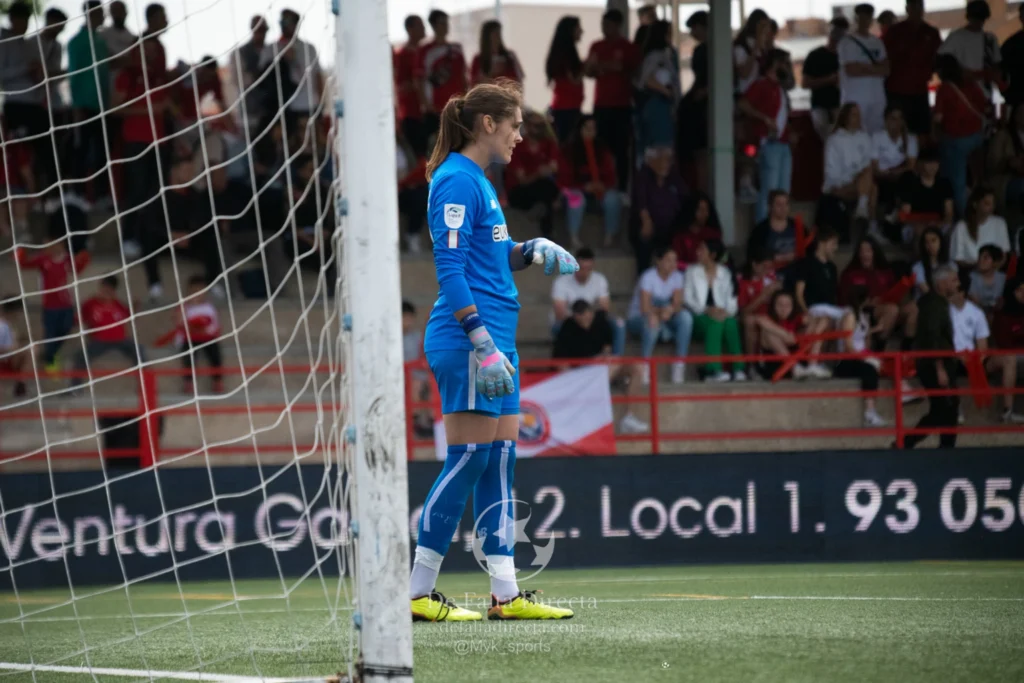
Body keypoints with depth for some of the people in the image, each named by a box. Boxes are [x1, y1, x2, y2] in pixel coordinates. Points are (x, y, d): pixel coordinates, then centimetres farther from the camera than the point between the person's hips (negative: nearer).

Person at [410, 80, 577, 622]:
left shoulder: (477, 181, 18)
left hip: (493, 340, 10)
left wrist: (531, 250, 10)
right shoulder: (457, 180, -12)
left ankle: (505, 594, 9)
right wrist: (482, 343, -22)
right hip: (467, 339, -10)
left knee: (500, 459, 8)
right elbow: (450, 269, -18)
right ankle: (418, 593, -5)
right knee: (469, 459, -9)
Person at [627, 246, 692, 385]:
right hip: (638, 319, -5)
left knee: (685, 317, -24)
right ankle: (645, 367, -32)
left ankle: (679, 365, -25)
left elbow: (677, 304, -12)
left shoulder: (677, 277, -3)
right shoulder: (648, 277, -18)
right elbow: (645, 308, -24)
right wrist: (661, 310, -41)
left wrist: (670, 310, -35)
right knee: (652, 322, -40)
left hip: (665, 321, 5)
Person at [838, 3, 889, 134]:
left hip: (877, 98, 6)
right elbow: (852, 71, -12)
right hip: (856, 99, -6)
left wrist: (865, 68, -9)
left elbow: (886, 69, 6)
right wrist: (875, 69, -2)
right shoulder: (848, 42, -3)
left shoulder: (877, 43, 15)